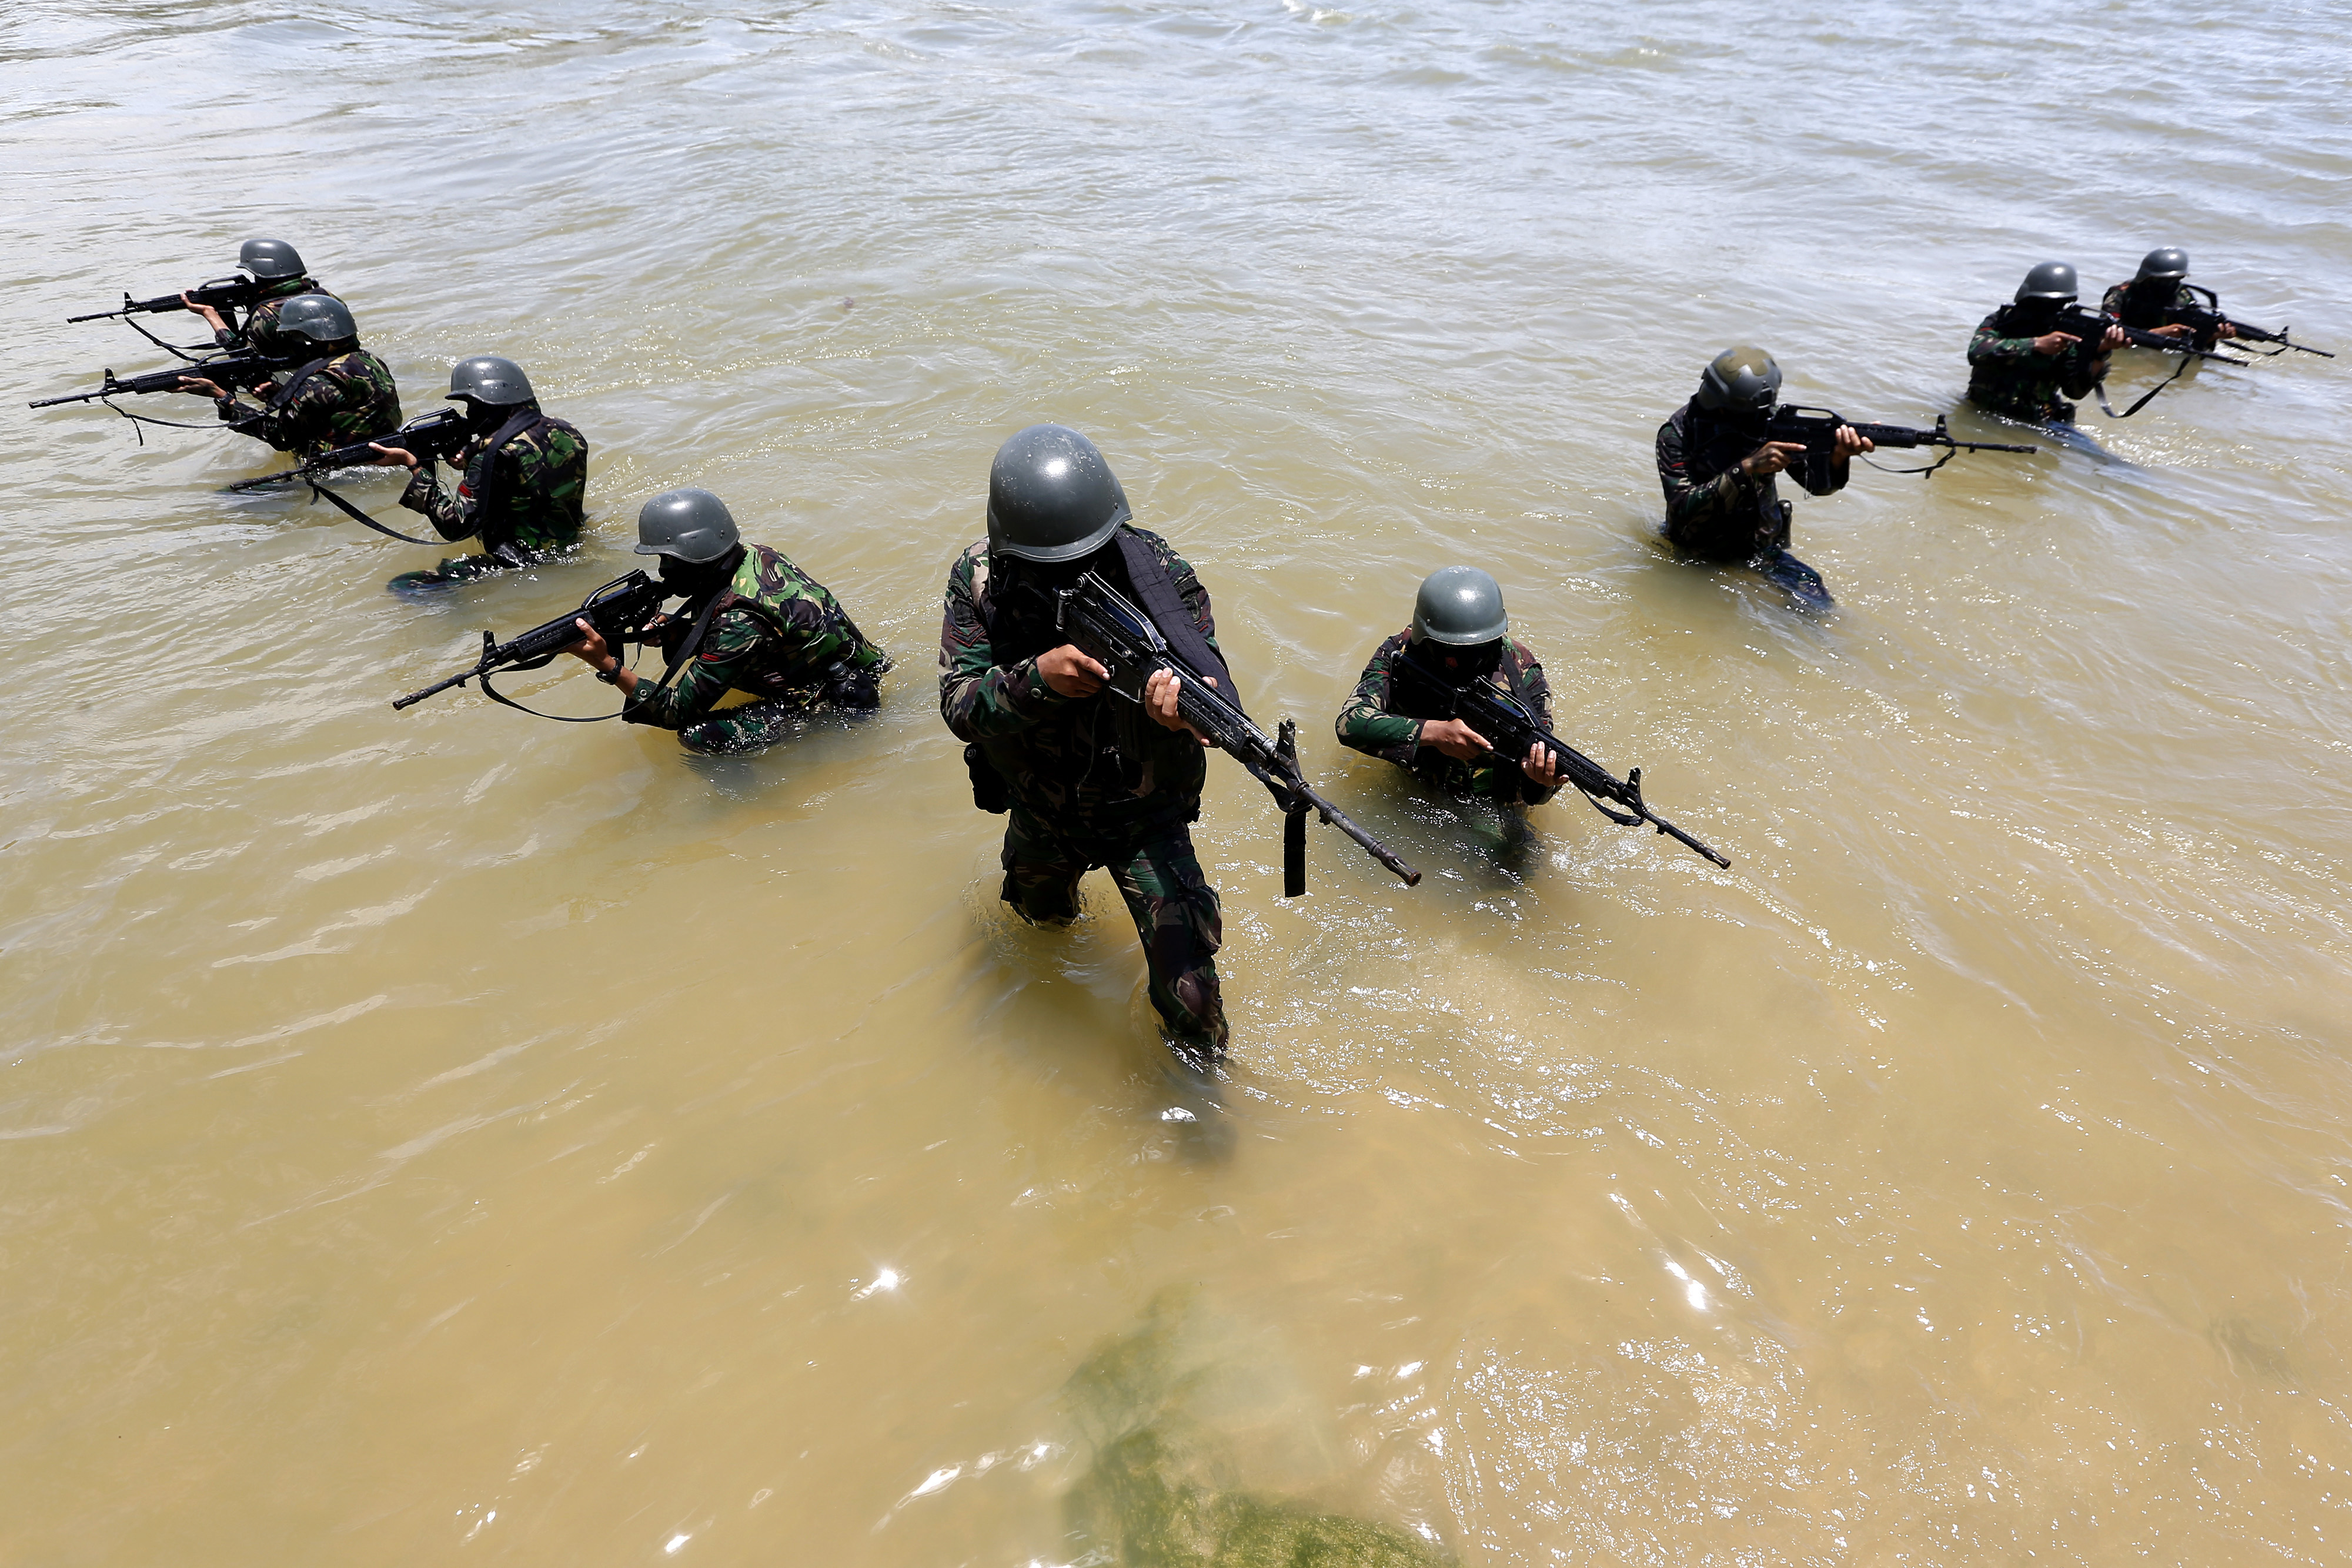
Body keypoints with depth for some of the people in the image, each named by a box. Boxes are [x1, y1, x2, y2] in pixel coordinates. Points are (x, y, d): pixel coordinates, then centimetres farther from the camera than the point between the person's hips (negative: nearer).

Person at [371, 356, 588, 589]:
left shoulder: (498, 453, -21)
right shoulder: (566, 432, 2)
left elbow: (456, 526, -18)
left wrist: (413, 465, -12)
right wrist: (470, 461, 5)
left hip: (526, 565, -8)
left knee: (402, 587, -7)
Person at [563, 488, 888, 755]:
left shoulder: (742, 619, -30)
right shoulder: (751, 555, -5)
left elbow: (679, 713, -24)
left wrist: (608, 666, -25)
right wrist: (662, 628, -6)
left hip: (843, 701, -9)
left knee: (698, 736, -23)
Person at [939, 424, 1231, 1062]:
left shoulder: (1159, 574, -25)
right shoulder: (980, 579, -20)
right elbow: (959, 706, -25)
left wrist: (1180, 709, -57)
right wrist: (1038, 678, -46)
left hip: (1144, 811, -3)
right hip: (1040, 809, 3)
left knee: (1184, 966, -14)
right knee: (1040, 914, 32)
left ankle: (1201, 1065, 18)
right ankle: (1063, 913, 70)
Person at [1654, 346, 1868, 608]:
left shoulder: (1772, 421, -5)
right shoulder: (1678, 433, -17)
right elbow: (1683, 510, -28)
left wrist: (1838, 458, -34)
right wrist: (1747, 468, -36)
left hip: (1760, 549, 2)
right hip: (1696, 555, -1)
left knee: (1816, 604, -15)